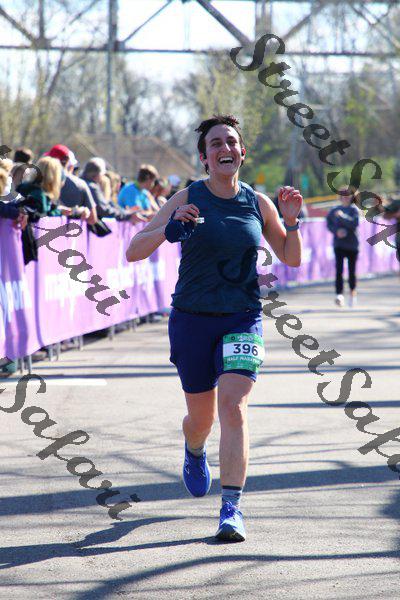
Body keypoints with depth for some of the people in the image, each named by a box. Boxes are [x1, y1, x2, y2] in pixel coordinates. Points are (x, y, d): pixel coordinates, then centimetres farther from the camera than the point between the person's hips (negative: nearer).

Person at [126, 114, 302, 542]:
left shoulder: (258, 203, 3)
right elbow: (133, 252, -7)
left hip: (243, 321, 0)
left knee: (233, 409, -17)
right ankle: (194, 452, 49)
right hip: (192, 318, 0)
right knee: (201, 416, 11)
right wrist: (168, 229, -25)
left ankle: (231, 509, -17)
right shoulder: (188, 200, -4)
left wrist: (291, 222, -5)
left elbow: (291, 258, 14)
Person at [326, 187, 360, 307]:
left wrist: (342, 216, -23)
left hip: (352, 244, -1)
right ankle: (339, 295, -22)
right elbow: (329, 223, 9)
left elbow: (354, 223, -15)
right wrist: (336, 231, -8)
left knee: (352, 270, 9)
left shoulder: (354, 209, -2)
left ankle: (353, 293, 31)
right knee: (339, 269, -14)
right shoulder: (334, 210, 8)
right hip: (339, 244, 1)